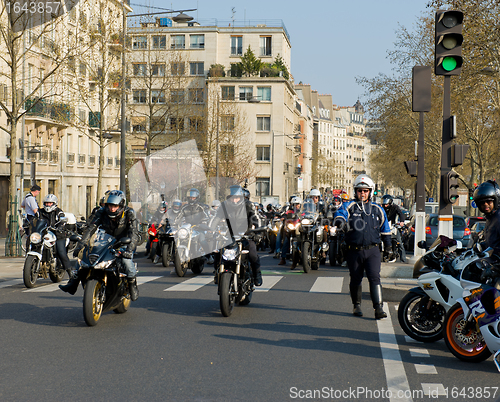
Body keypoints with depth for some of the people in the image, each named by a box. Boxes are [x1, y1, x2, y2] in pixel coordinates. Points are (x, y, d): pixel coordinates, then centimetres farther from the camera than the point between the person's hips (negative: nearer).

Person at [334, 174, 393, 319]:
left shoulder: (377, 209, 10)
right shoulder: (350, 206, 2)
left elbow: (385, 229, 20)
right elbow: (341, 213, -19)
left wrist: (388, 247, 22)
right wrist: (340, 221, -42)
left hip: (372, 250, 0)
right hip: (354, 251, 0)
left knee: (374, 277, -12)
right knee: (355, 279, 10)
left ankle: (379, 308, -13)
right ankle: (357, 306, 28)